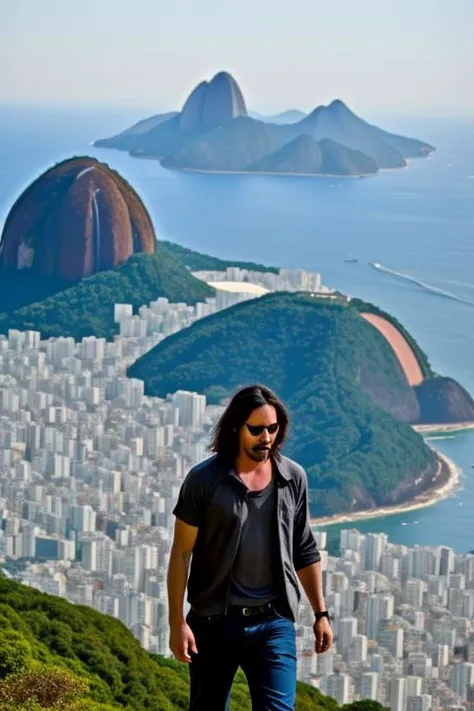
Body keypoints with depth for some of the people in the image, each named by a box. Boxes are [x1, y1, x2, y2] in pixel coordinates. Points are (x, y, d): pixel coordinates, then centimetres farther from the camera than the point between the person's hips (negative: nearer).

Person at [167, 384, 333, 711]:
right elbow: (181, 554, -4)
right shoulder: (205, 479, -7)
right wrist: (177, 622, -9)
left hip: (273, 623, 1)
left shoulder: (294, 478, 3)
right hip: (214, 622, -1)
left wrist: (321, 613, 12)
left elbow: (305, 552, 13)